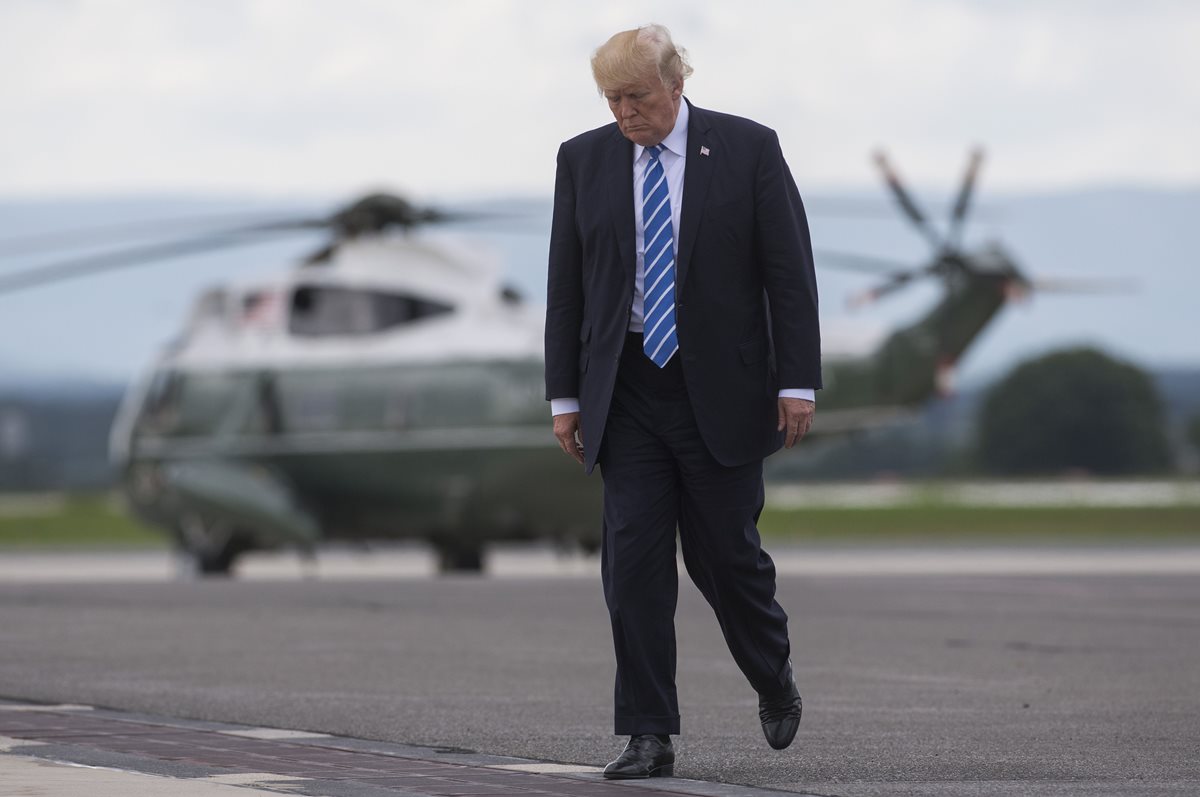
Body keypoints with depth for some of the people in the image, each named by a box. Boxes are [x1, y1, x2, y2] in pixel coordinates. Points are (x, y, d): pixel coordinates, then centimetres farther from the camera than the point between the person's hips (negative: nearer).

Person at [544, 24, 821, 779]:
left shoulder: (748, 149, -3)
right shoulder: (584, 160, 5)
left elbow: (790, 271, -3)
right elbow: (567, 284, 7)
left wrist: (797, 382, -8)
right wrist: (566, 395, 4)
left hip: (721, 390, -2)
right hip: (626, 394, 2)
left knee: (726, 553, 2)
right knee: (634, 559, -5)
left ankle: (775, 680, 30)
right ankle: (650, 736, -3)